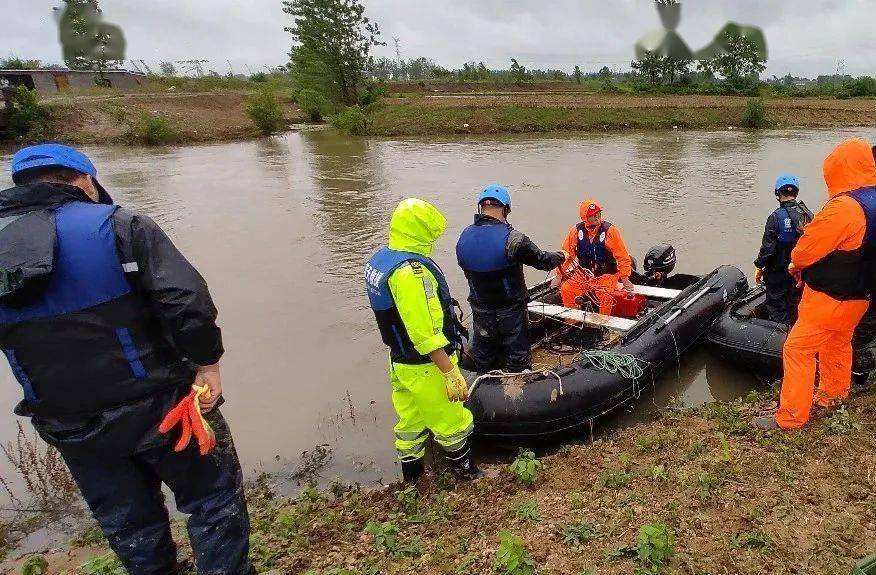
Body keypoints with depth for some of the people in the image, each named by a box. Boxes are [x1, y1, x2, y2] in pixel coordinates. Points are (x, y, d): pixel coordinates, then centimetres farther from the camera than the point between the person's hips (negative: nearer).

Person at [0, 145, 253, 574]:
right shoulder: (117, 226, -14)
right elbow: (187, 301, -21)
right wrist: (207, 364, -10)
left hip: (67, 426, 5)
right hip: (155, 407, -5)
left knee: (127, 523, 25)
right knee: (214, 498, 15)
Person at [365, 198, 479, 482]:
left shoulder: (378, 260, 3)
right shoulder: (411, 271, -28)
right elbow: (425, 334, -29)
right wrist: (451, 373, -24)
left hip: (400, 362, 9)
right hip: (427, 367, -9)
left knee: (411, 422, 22)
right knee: (452, 425, 13)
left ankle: (412, 479, 39)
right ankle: (465, 471, 34)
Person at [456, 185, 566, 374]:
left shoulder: (464, 238, -7)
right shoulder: (512, 239, -23)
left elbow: (467, 269, 3)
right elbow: (543, 261, -13)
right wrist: (561, 256, 8)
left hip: (480, 311, 5)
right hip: (510, 312, -4)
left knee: (483, 359, 21)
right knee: (518, 358, 13)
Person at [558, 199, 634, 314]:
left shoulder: (610, 230, -12)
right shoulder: (576, 231, -3)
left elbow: (622, 256, -10)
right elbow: (566, 254, 3)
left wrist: (625, 279, -10)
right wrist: (558, 276, 2)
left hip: (606, 274, -3)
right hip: (584, 274, 3)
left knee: (604, 296, -30)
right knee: (566, 290, -16)